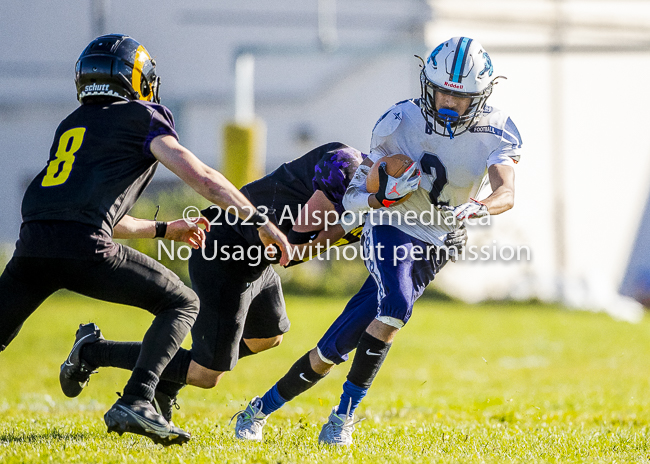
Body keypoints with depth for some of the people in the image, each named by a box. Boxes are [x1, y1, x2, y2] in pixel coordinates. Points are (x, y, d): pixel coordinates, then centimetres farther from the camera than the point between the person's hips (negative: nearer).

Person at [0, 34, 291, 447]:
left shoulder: (70, 126, 31)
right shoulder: (141, 118, 11)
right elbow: (202, 178, 1)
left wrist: (164, 230, 46)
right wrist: (261, 222, 7)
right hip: (84, 248, -6)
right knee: (181, 305, 10)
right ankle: (135, 403, -6)